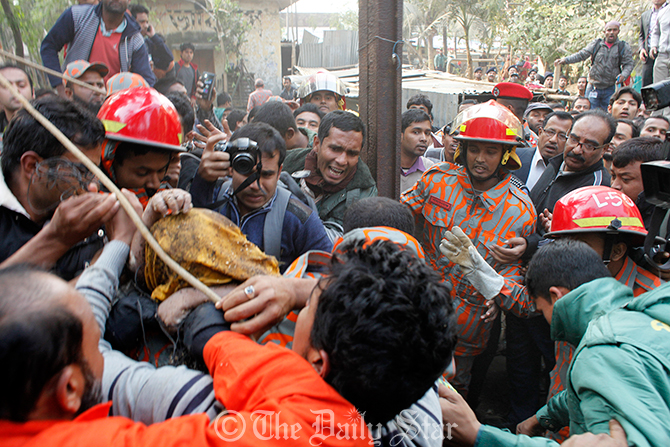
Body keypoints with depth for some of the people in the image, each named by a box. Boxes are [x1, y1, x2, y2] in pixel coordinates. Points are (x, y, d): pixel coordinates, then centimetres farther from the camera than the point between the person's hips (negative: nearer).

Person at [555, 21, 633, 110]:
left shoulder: (624, 47, 3)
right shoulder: (596, 44, 5)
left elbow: (628, 65, 3)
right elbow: (581, 54, 6)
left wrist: (623, 76, -17)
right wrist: (565, 60, -8)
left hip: (610, 89, 0)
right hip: (593, 88, 1)